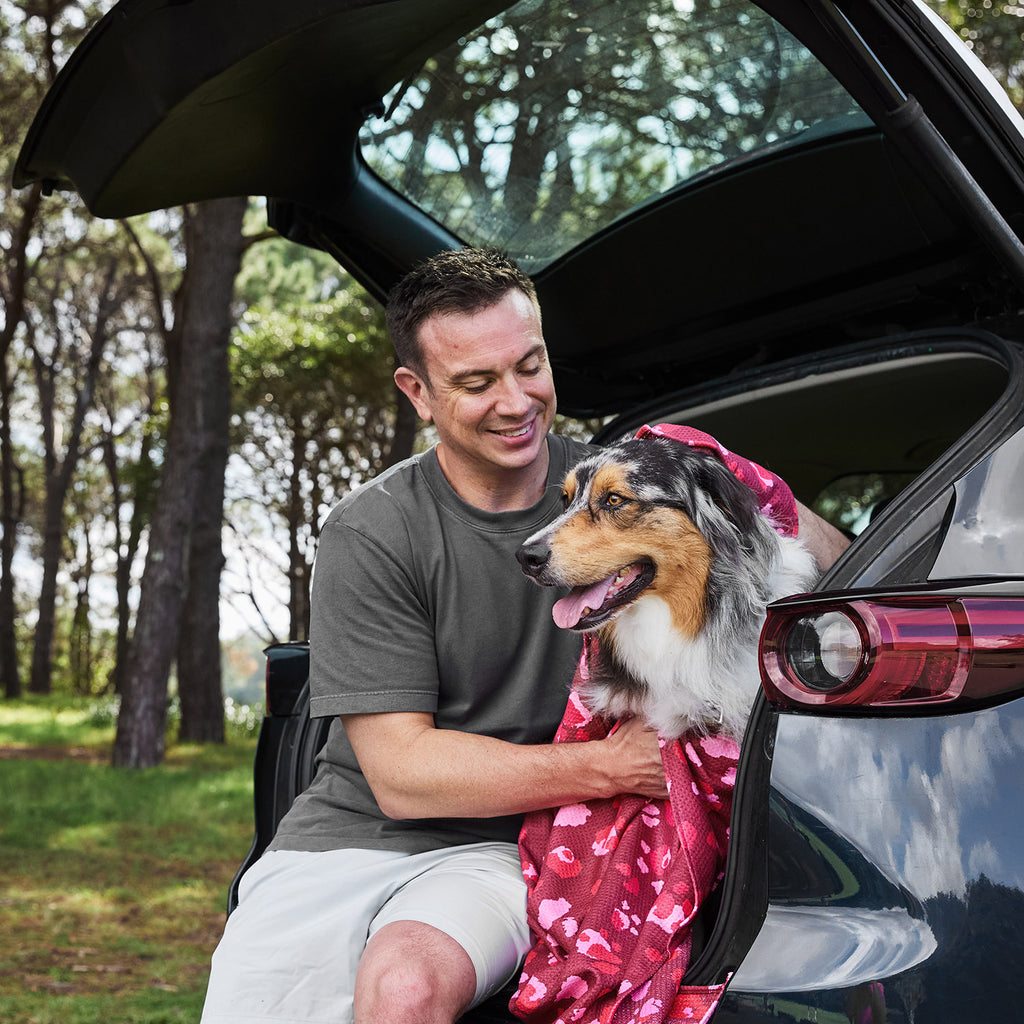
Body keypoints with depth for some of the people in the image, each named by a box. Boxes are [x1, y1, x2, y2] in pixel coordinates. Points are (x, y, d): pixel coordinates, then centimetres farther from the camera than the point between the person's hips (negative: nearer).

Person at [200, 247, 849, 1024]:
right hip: (349, 837, 1)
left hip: (505, 850, 0)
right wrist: (607, 768, -18)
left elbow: (824, 553, 11)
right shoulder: (369, 537, -7)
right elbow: (401, 772, -11)